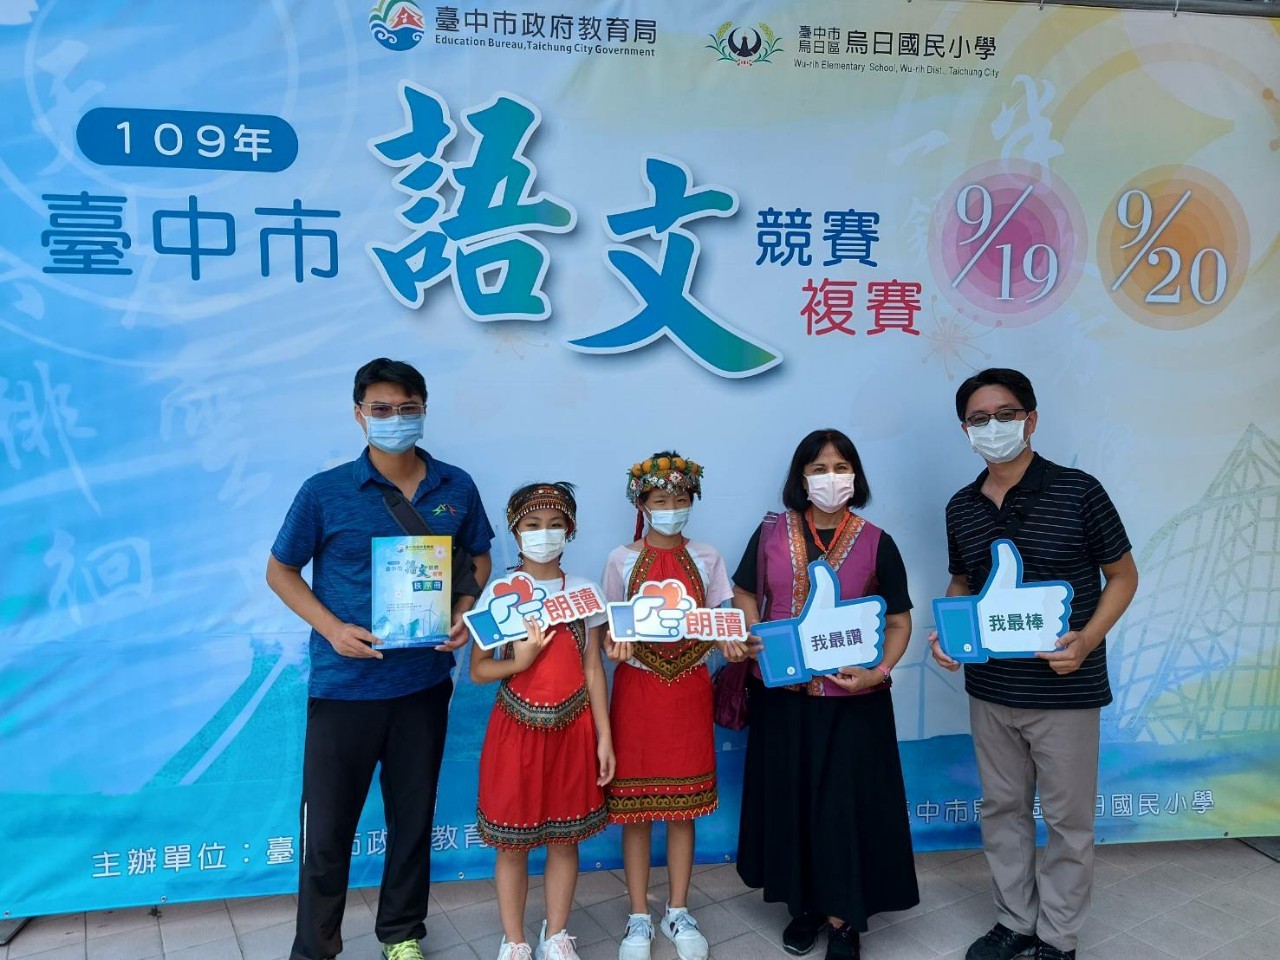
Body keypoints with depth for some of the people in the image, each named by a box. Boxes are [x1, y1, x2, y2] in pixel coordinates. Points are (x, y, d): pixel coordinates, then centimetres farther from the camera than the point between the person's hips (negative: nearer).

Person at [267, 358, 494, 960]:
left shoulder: (456, 489, 0)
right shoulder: (325, 493, -7)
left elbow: (478, 560, 13)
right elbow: (280, 571, 2)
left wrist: (463, 613, -7)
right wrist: (331, 627, -13)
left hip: (424, 681, 3)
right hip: (343, 685, -2)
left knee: (413, 815, 16)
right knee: (327, 826, 7)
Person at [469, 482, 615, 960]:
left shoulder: (584, 592, 2)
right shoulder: (498, 593, -4)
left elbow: (593, 668, 3)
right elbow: (478, 670, -2)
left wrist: (604, 736, 1)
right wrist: (521, 660, -21)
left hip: (572, 729, 2)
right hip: (517, 729, -1)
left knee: (565, 838, 11)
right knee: (513, 843, 7)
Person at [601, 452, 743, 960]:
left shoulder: (706, 559, 3)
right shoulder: (622, 561, -1)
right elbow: (612, 630, 0)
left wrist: (731, 645, -18)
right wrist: (615, 647, -22)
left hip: (689, 688, 2)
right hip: (638, 686, -1)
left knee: (684, 804, 9)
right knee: (635, 806, 4)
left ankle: (678, 912, 25)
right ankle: (639, 918, 19)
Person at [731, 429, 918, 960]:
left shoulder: (876, 544, -2)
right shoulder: (771, 533, 1)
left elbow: (898, 621, 1)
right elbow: (744, 596, 10)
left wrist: (879, 671, -16)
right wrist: (758, 647, -7)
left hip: (852, 699, -2)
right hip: (783, 695, 2)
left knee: (846, 804, 2)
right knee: (790, 800, 11)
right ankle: (803, 905, 29)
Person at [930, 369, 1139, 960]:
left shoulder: (1078, 493, -11)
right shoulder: (962, 508, 3)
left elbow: (1122, 577, -4)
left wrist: (1086, 640, -18)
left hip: (1063, 689, -4)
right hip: (989, 688, 5)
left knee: (1067, 818, 9)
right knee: (1002, 809, 16)